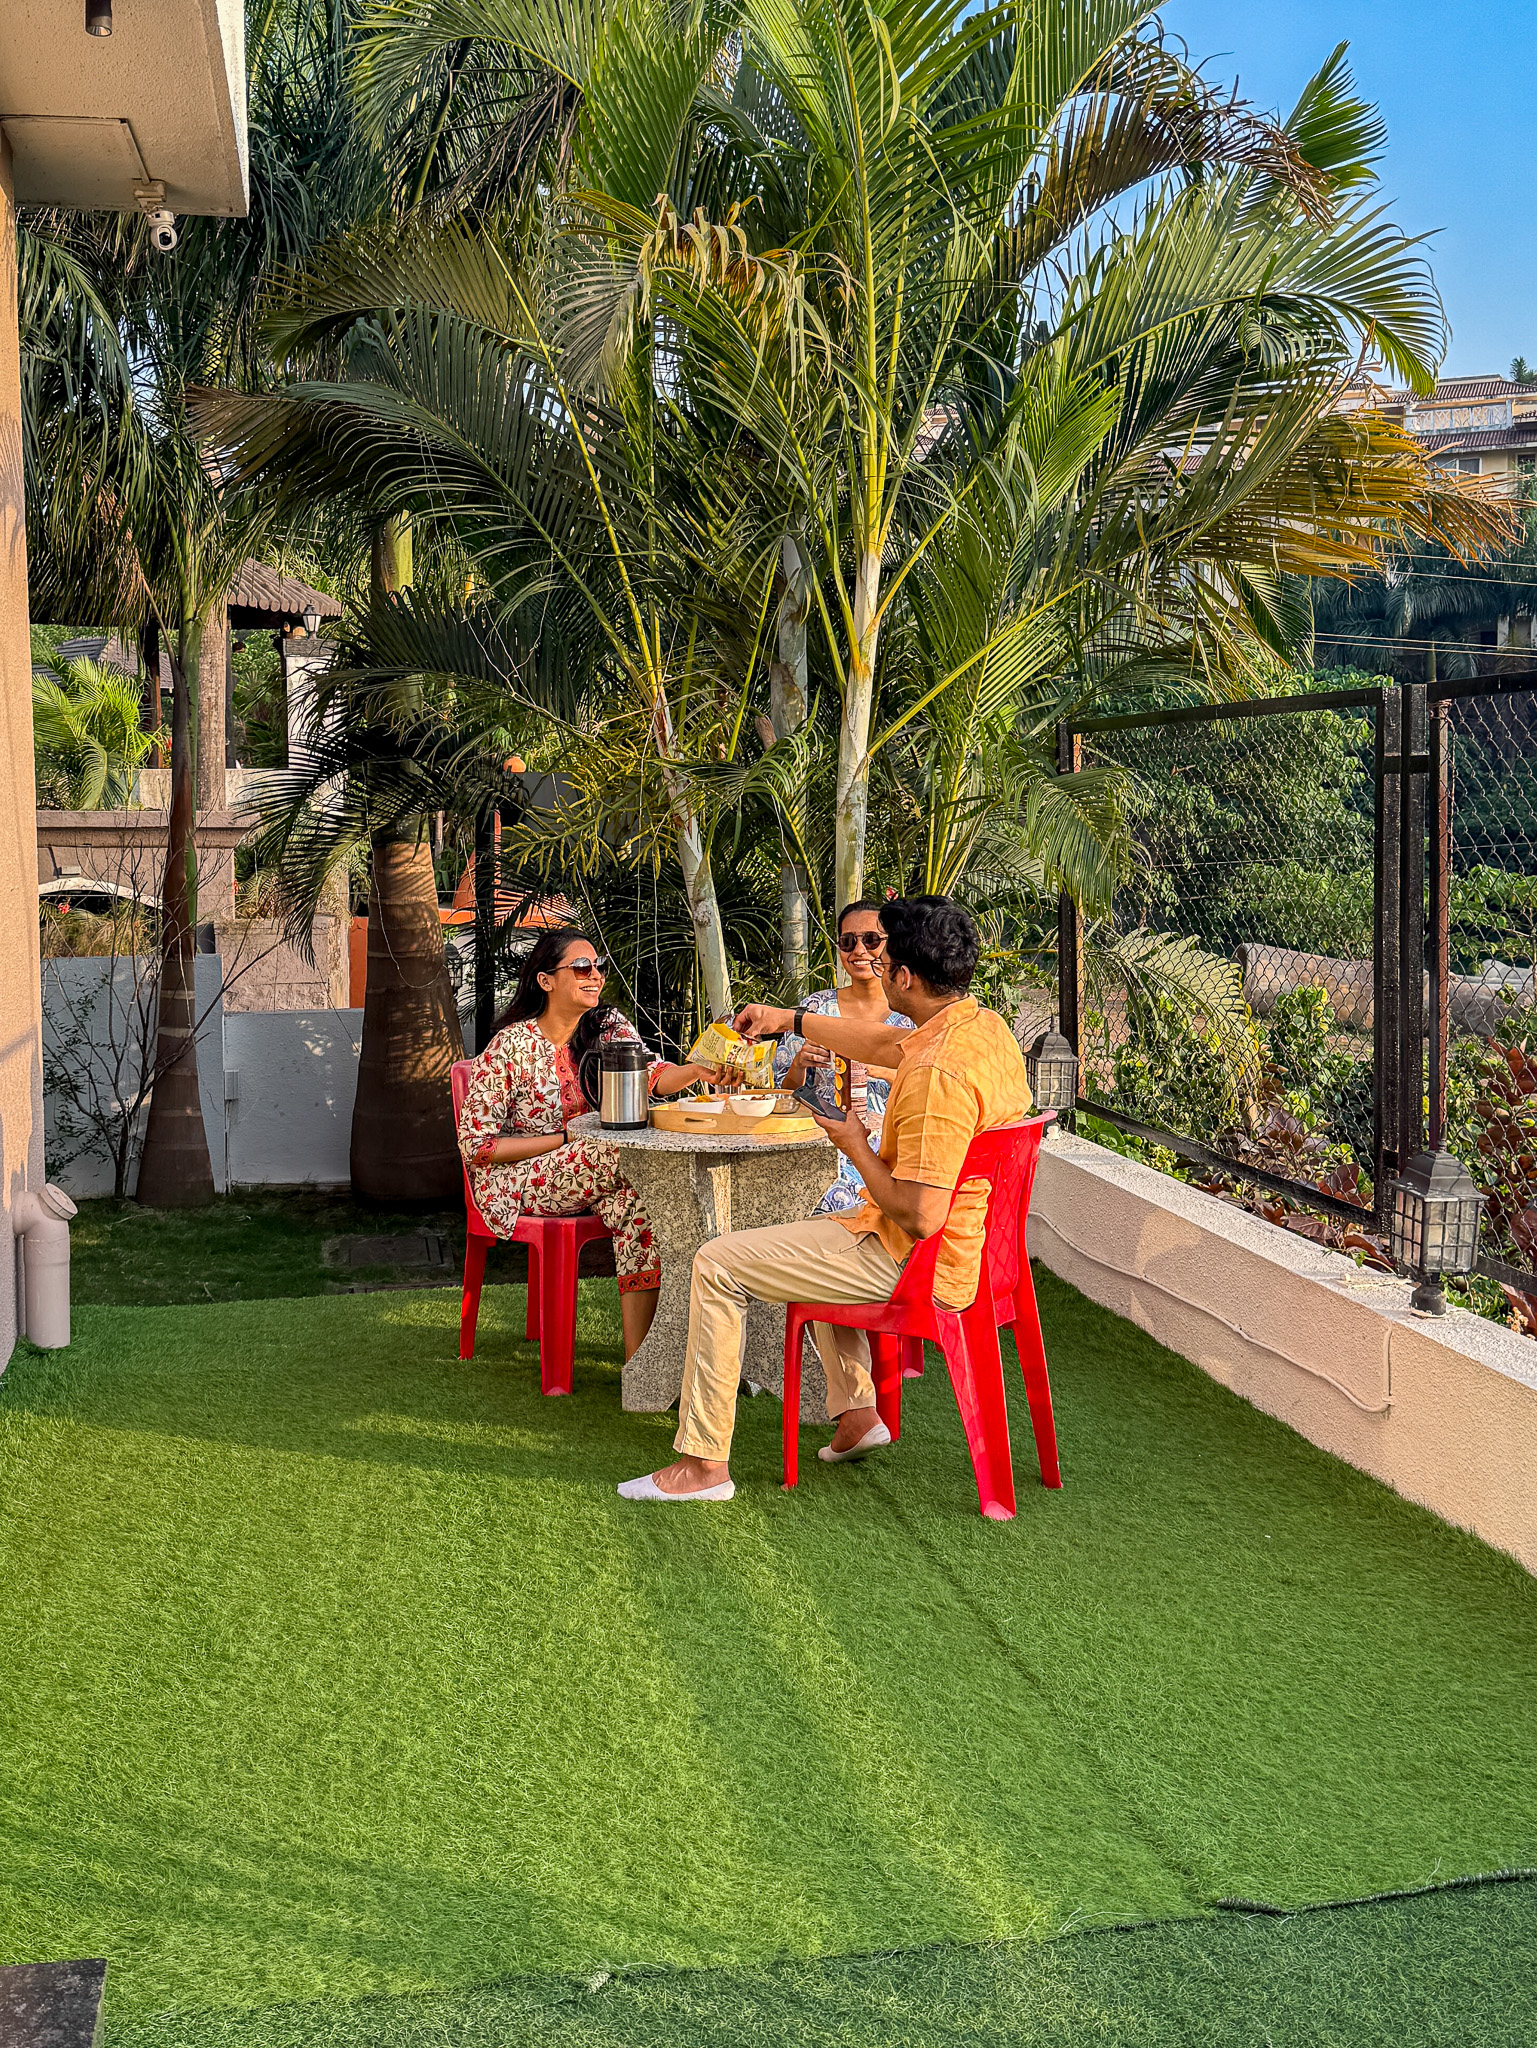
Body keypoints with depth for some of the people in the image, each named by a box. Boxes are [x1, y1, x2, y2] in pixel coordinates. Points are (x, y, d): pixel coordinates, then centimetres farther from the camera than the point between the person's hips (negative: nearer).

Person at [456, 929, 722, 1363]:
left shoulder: (610, 1027, 4)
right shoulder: (512, 1045, -10)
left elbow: (652, 1073, -15)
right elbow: (475, 1144, -11)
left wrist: (696, 1072, -38)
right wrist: (567, 1139, -17)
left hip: (588, 1175, 5)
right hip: (517, 1181, -4)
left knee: (637, 1195, -31)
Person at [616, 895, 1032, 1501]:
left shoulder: (937, 1075, -29)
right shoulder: (986, 1025, 2)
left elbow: (920, 1215, -30)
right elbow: (886, 1045, 21)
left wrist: (857, 1147, -14)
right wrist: (790, 1019, 25)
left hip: (913, 1264, -10)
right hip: (968, 1245, 10)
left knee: (717, 1265, -2)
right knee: (817, 1235, 35)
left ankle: (704, 1461, 2)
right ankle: (855, 1412, 29)